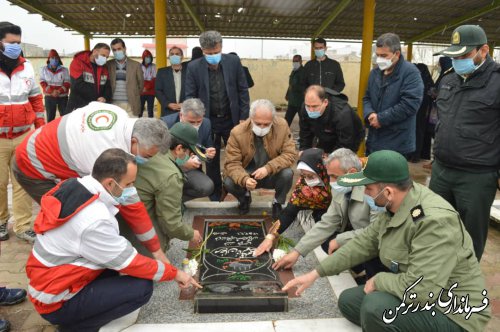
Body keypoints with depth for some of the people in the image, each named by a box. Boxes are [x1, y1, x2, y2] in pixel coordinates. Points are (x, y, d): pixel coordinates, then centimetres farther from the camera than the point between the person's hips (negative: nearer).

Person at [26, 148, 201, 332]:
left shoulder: (74, 186, -6)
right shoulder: (94, 221, -31)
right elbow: (130, 262, -19)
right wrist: (174, 273, -7)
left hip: (46, 282, 9)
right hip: (56, 301, -9)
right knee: (142, 287, -16)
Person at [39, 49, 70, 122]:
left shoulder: (64, 70, 4)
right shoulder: (44, 69, 7)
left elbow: (67, 83, -3)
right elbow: (42, 82, 0)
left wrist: (59, 91, -19)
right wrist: (51, 91, -17)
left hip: (62, 97, -1)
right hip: (49, 97, 1)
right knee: (50, 117, 5)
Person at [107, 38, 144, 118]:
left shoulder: (136, 65, 5)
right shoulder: (108, 65, 7)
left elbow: (141, 83, 11)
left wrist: (134, 96, 10)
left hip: (130, 105, -1)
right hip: (113, 104, 1)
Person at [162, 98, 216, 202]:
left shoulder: (206, 124, -7)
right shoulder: (166, 123, -18)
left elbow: (207, 149, 7)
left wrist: (208, 155, -18)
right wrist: (182, 163, -30)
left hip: (190, 169, 4)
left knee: (207, 187, -22)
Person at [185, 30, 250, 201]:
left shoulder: (233, 61, -5)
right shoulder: (193, 67, -8)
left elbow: (243, 90, -1)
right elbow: (190, 96, -4)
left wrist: (243, 117, -4)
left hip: (232, 119, 1)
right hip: (208, 121, -1)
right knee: (211, 161, 10)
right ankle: (215, 196, 25)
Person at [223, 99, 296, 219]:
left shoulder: (282, 126, -17)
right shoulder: (237, 132, -20)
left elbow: (290, 154, -16)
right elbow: (232, 163, -18)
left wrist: (269, 168, -32)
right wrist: (244, 179, -39)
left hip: (272, 175, 0)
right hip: (248, 175, 0)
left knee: (287, 174, -31)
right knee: (229, 182, -28)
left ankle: (277, 203, 1)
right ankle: (245, 198, 10)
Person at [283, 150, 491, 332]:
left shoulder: (434, 221, -31)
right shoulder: (395, 206, -4)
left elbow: (420, 289, -36)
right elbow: (364, 243, 4)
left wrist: (378, 280, -16)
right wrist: (315, 273, 4)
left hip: (453, 314, -8)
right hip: (423, 296, 9)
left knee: (376, 306, -31)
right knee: (348, 301, 8)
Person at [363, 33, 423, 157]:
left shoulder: (410, 72, -11)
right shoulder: (375, 72, 12)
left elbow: (409, 104, -21)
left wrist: (381, 118, -17)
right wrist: (370, 114, -6)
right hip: (374, 140, 7)